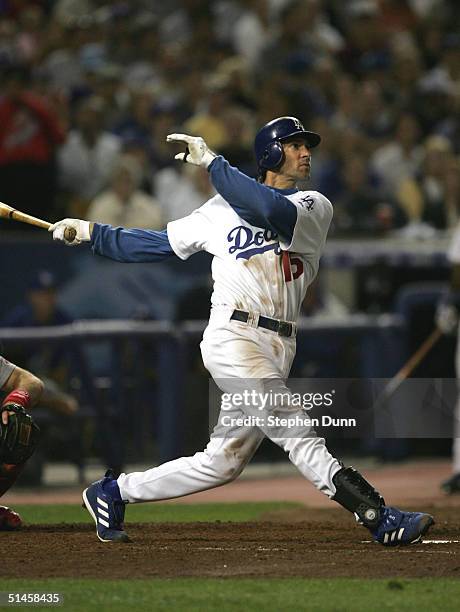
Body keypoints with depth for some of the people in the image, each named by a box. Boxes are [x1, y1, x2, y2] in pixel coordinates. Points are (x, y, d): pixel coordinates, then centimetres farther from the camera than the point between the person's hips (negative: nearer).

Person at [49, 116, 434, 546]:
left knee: (223, 462, 5)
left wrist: (211, 162, -10)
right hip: (234, 336, -3)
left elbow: (274, 211, -13)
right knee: (300, 438, -18)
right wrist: (92, 233, 18)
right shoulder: (223, 209, 13)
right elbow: (159, 244, 22)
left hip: (278, 349, 3)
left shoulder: (315, 207, 9)